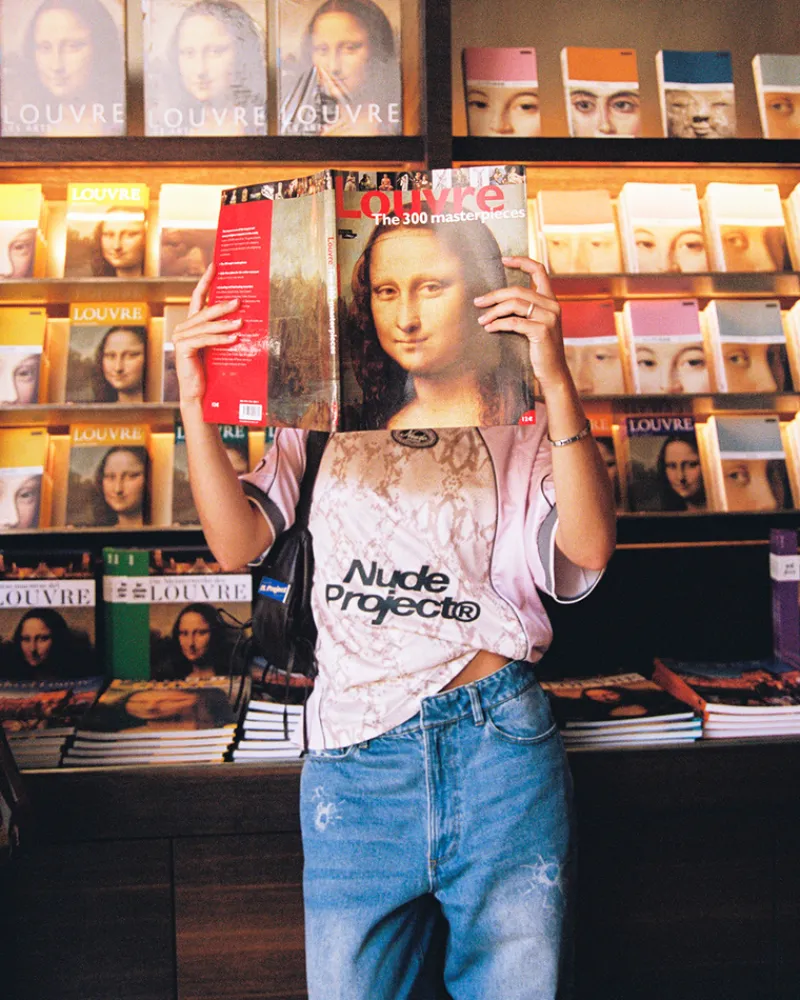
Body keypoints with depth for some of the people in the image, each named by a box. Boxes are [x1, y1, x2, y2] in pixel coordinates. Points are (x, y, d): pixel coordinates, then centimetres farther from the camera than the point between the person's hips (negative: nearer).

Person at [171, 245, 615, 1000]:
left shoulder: (517, 425, 8)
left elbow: (589, 547, -9)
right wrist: (194, 403, -7)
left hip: (500, 745, -1)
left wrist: (556, 380, -18)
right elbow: (236, 543, 3)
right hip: (354, 760, 1)